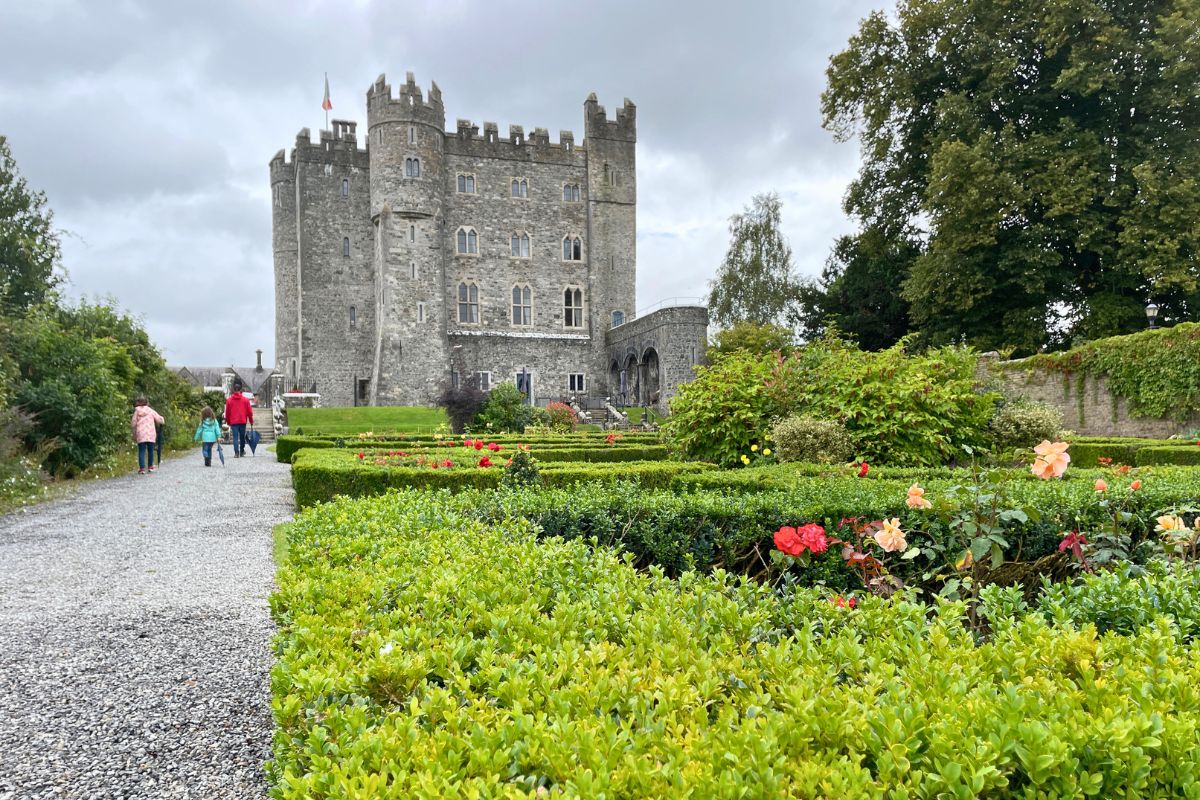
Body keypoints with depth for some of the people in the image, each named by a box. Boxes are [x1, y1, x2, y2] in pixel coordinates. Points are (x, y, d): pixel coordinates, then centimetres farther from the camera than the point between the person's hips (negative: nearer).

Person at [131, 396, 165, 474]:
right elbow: (160, 420, 4)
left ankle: (142, 468, -7)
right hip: (151, 434, 1)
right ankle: (150, 466, 20)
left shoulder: (137, 411, 5)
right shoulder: (151, 411, 6)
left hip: (140, 435, -1)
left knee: (141, 451, 0)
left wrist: (134, 435, 14)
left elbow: (133, 424, 5)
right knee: (150, 450, 13)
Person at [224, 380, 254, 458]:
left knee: (235, 437, -1)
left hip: (233, 422, 0)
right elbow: (249, 411, 1)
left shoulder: (229, 400, 0)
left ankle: (236, 452, -11)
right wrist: (251, 421, 12)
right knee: (242, 437, 13)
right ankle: (242, 451, 23)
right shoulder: (245, 399, -2)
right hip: (243, 421, 0)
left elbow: (227, 412, 5)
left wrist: (228, 422, 16)